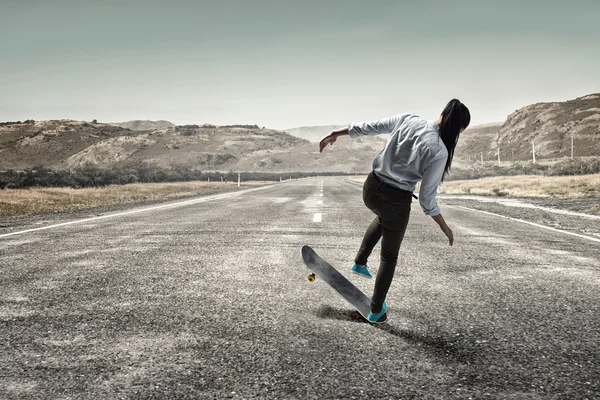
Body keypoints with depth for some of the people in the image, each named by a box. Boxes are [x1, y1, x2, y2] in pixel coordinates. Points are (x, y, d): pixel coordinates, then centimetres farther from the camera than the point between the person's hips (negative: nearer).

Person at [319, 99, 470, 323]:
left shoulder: (407, 119, -5)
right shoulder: (439, 152, -18)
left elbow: (368, 127, 3)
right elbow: (427, 198, -14)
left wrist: (335, 134, 17)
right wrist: (444, 227, 0)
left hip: (371, 188, 5)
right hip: (395, 201, -5)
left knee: (384, 218, 41)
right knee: (389, 257, 19)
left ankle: (360, 263, 41)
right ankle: (376, 311, 32)